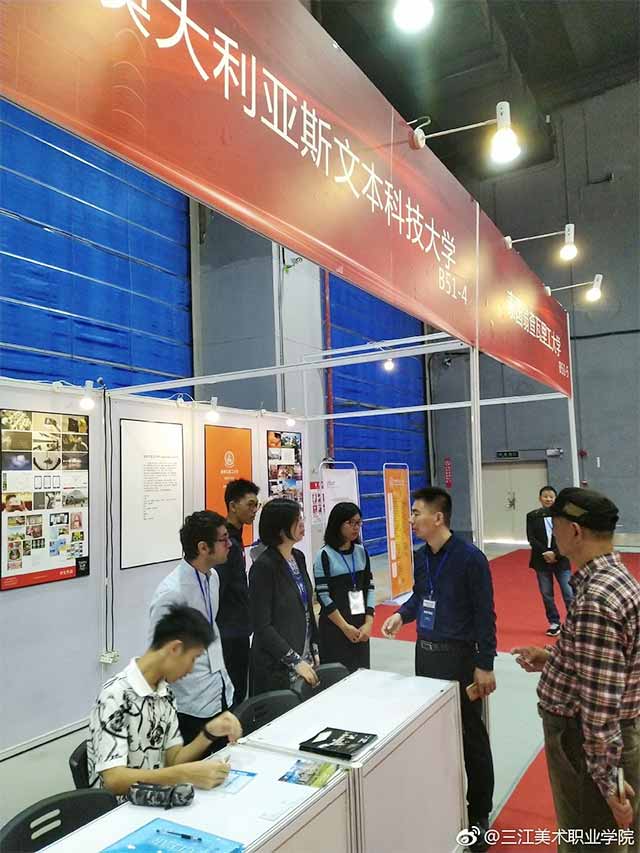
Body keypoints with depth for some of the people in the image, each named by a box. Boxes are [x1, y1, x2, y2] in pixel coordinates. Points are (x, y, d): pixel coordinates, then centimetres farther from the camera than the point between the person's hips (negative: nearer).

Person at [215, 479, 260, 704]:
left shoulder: (235, 538, 11)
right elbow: (216, 591, -21)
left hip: (238, 631, 9)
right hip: (228, 635, -9)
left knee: (239, 694, 15)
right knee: (230, 697, 0)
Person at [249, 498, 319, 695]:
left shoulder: (298, 557, 5)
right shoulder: (264, 566, -17)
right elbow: (262, 625, -17)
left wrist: (314, 651, 10)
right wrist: (295, 661, -17)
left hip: (305, 658, 7)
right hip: (277, 667, -6)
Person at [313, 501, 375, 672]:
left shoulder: (361, 551, 5)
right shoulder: (325, 555, -9)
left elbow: (369, 587, 5)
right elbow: (323, 596, -11)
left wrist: (368, 623, -4)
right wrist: (345, 627, -11)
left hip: (361, 627, 5)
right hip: (335, 627, -4)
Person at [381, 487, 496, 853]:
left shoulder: (470, 557, -18)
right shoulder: (420, 556, 1)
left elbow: (485, 614, -14)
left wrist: (485, 665, -14)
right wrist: (402, 614, -3)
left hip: (459, 656, -6)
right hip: (425, 652, 7)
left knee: (470, 733, 7)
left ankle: (479, 814, 24)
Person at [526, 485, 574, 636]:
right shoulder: (532, 516, 1)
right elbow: (531, 539, -3)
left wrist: (555, 554, -14)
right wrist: (545, 553, -13)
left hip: (561, 560, -1)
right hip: (541, 560, 2)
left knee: (569, 594, -3)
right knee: (547, 595, 8)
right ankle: (554, 623, 21)